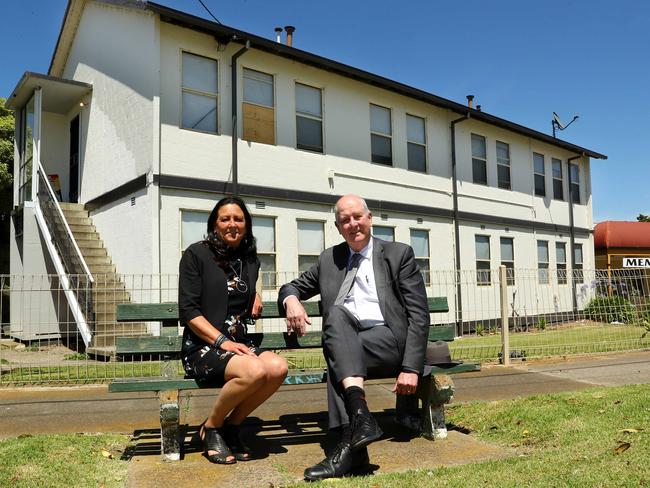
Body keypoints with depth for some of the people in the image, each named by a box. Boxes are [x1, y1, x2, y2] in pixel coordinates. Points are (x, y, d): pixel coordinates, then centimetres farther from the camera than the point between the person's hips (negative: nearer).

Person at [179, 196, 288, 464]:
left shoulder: (250, 260, 14)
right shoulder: (196, 254, -1)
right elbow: (188, 311, -8)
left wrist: (254, 295, 12)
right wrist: (222, 341, -18)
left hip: (238, 344, 5)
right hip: (202, 347, -5)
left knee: (278, 367, -26)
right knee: (255, 370, -33)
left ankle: (231, 426, -4)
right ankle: (211, 428, -5)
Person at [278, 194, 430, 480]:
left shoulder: (399, 254, 6)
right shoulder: (329, 259, 18)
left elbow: (419, 315, -1)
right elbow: (292, 286, 26)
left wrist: (411, 368, -13)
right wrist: (291, 300, -2)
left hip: (390, 341, -3)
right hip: (346, 345, 3)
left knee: (336, 356, -30)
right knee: (336, 314, -30)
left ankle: (350, 446, -31)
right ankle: (360, 415, -40)